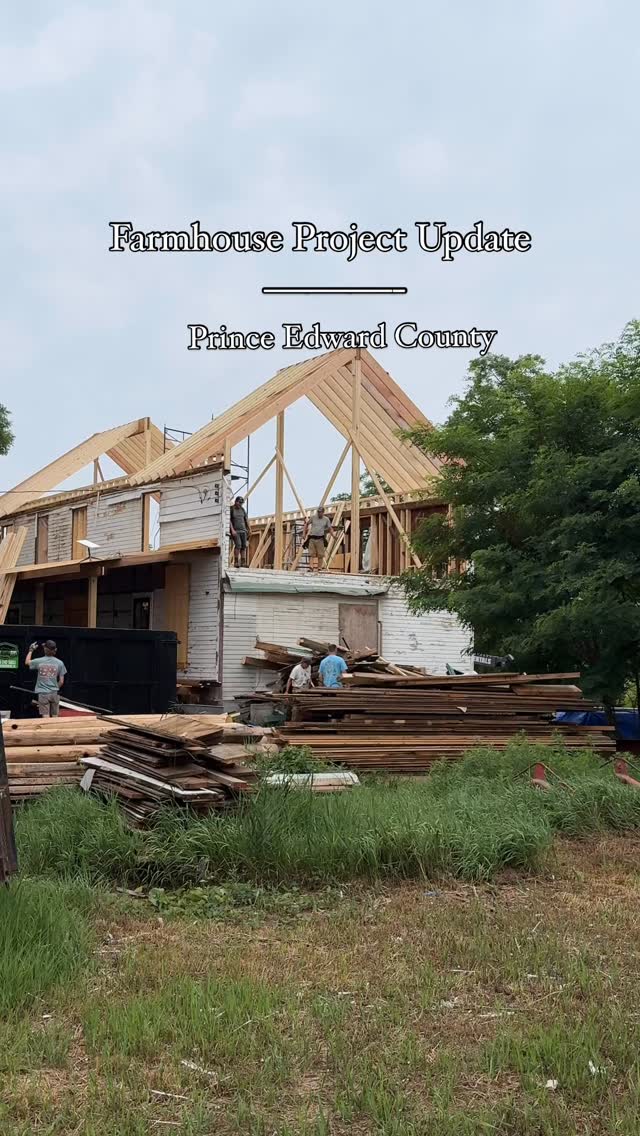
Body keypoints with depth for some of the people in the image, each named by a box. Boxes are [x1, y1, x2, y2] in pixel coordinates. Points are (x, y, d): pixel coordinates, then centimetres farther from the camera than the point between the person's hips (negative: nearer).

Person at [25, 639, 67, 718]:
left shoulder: (39, 661, -6)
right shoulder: (59, 663, -3)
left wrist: (31, 650, 28)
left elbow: (27, 662, 16)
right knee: (55, 717, 7)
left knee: (46, 717, -3)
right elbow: (61, 682, 1)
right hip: (55, 693, 1)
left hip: (43, 693, -1)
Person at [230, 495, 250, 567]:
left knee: (244, 546, -1)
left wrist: (249, 529, 12)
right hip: (235, 531, -6)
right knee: (238, 545, -21)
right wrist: (232, 530, -19)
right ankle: (236, 562, -14)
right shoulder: (230, 509, -5)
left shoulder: (242, 509, 11)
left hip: (243, 530, 6)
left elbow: (246, 519, 15)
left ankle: (243, 563, 2)